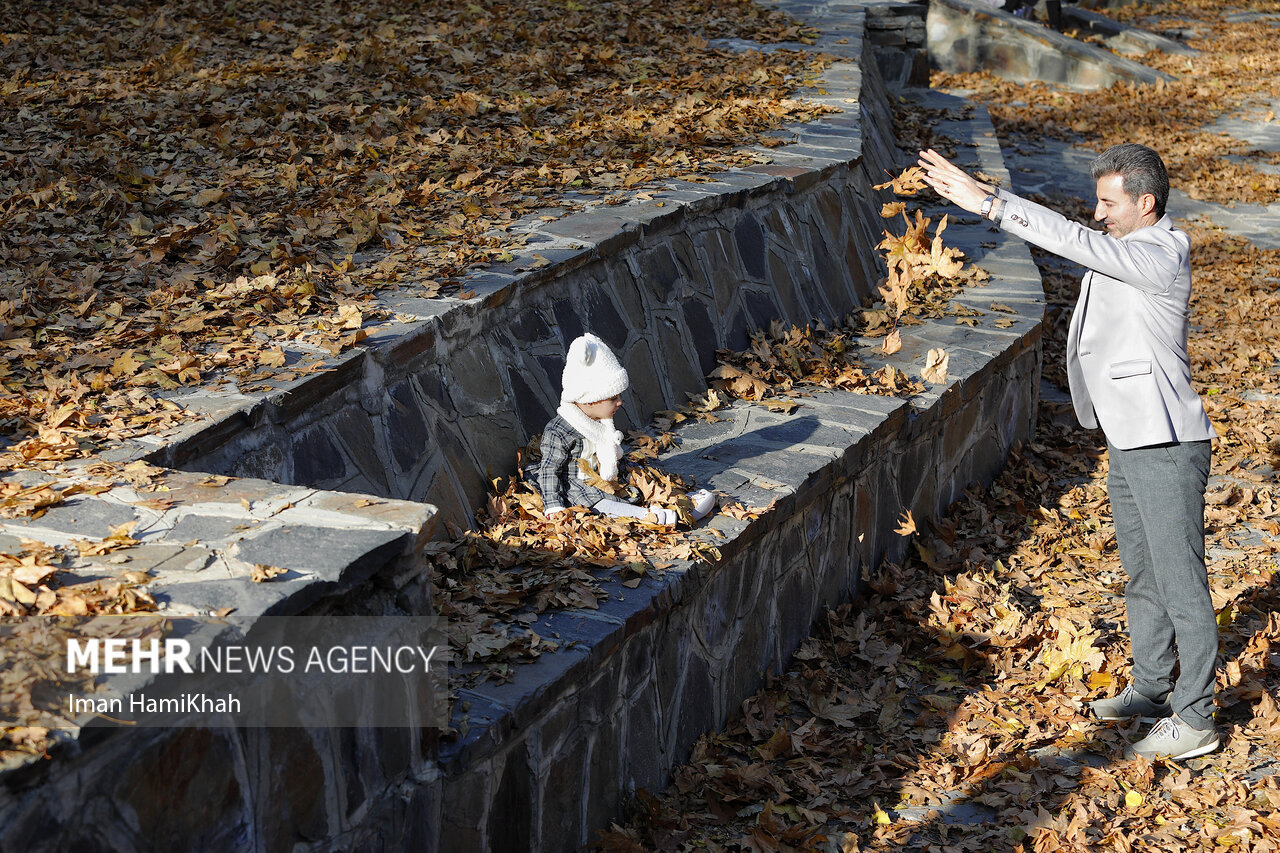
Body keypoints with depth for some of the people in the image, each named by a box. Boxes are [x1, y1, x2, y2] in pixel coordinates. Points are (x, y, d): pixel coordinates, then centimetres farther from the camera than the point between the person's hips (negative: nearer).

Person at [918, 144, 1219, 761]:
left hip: (1167, 447, -10)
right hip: (1128, 440, 10)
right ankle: (1151, 690, 35)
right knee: (1141, 576, 20)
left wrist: (989, 203, -28)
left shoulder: (1163, 255, -19)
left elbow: (1077, 243, -27)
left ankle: (1193, 720, 8)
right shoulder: (1123, 247, 12)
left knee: (1181, 583, -1)